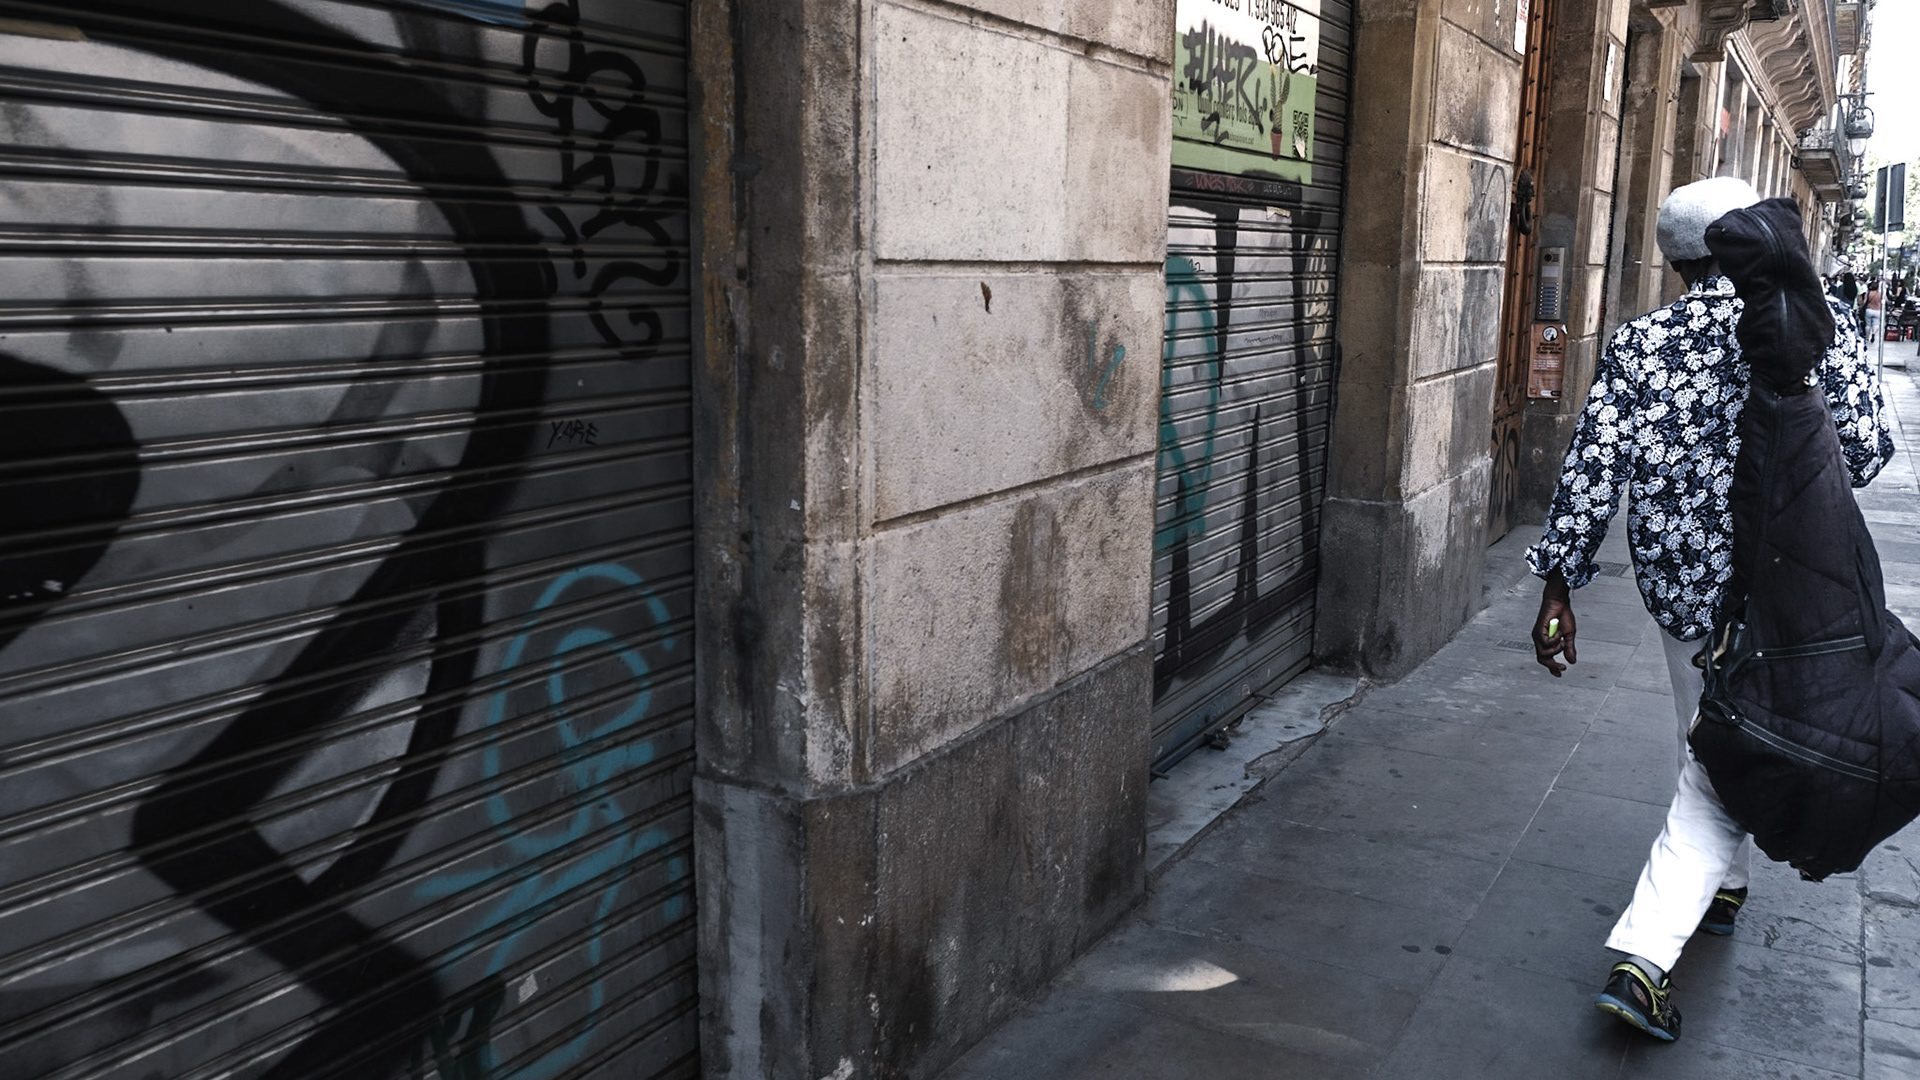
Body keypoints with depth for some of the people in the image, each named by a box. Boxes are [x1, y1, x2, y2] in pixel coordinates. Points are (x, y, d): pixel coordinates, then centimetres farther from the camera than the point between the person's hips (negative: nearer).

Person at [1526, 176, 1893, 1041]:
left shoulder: (1635, 345, -3)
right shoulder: (1818, 322, -7)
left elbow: (1591, 471, -6)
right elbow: (1864, 451, -9)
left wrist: (1558, 589, -2)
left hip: (1676, 583, 3)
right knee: (1722, 774, 3)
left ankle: (1718, 886, 46)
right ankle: (1642, 957, -3)